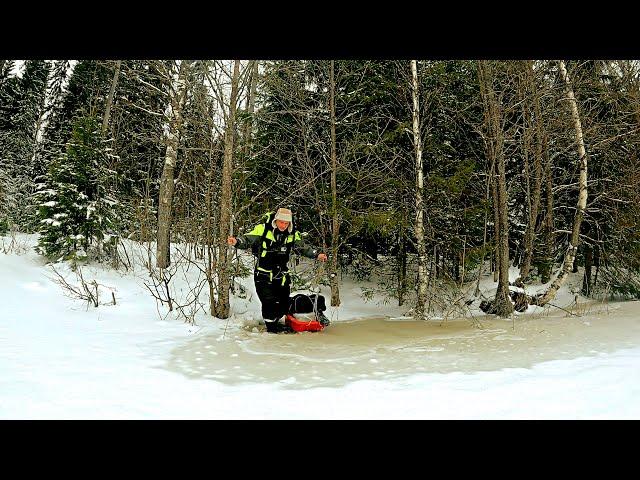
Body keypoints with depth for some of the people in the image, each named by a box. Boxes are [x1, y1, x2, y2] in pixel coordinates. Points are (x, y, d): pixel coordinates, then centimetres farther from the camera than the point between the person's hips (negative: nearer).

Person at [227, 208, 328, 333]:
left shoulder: (292, 235, 5)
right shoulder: (262, 229, -8)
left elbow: (303, 247, 16)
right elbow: (247, 240, -9)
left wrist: (317, 254, 7)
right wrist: (236, 241, -28)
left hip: (282, 276, 5)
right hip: (264, 275, -4)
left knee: (284, 305, 8)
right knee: (270, 302, -12)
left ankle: (273, 323, 33)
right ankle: (272, 327, 11)